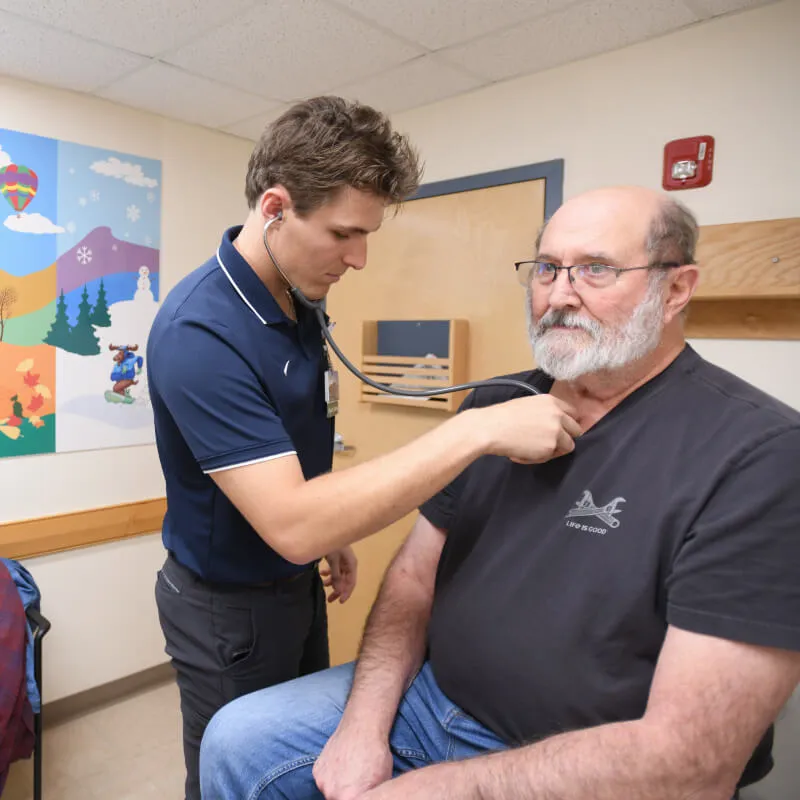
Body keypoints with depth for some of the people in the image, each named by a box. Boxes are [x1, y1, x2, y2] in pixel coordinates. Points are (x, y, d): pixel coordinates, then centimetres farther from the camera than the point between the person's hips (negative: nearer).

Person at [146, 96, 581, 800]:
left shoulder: (299, 301, -2)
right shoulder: (200, 332, -30)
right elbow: (291, 525, -37)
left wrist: (335, 537, 12)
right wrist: (476, 431, -39)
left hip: (298, 582, 8)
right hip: (229, 607, -8)